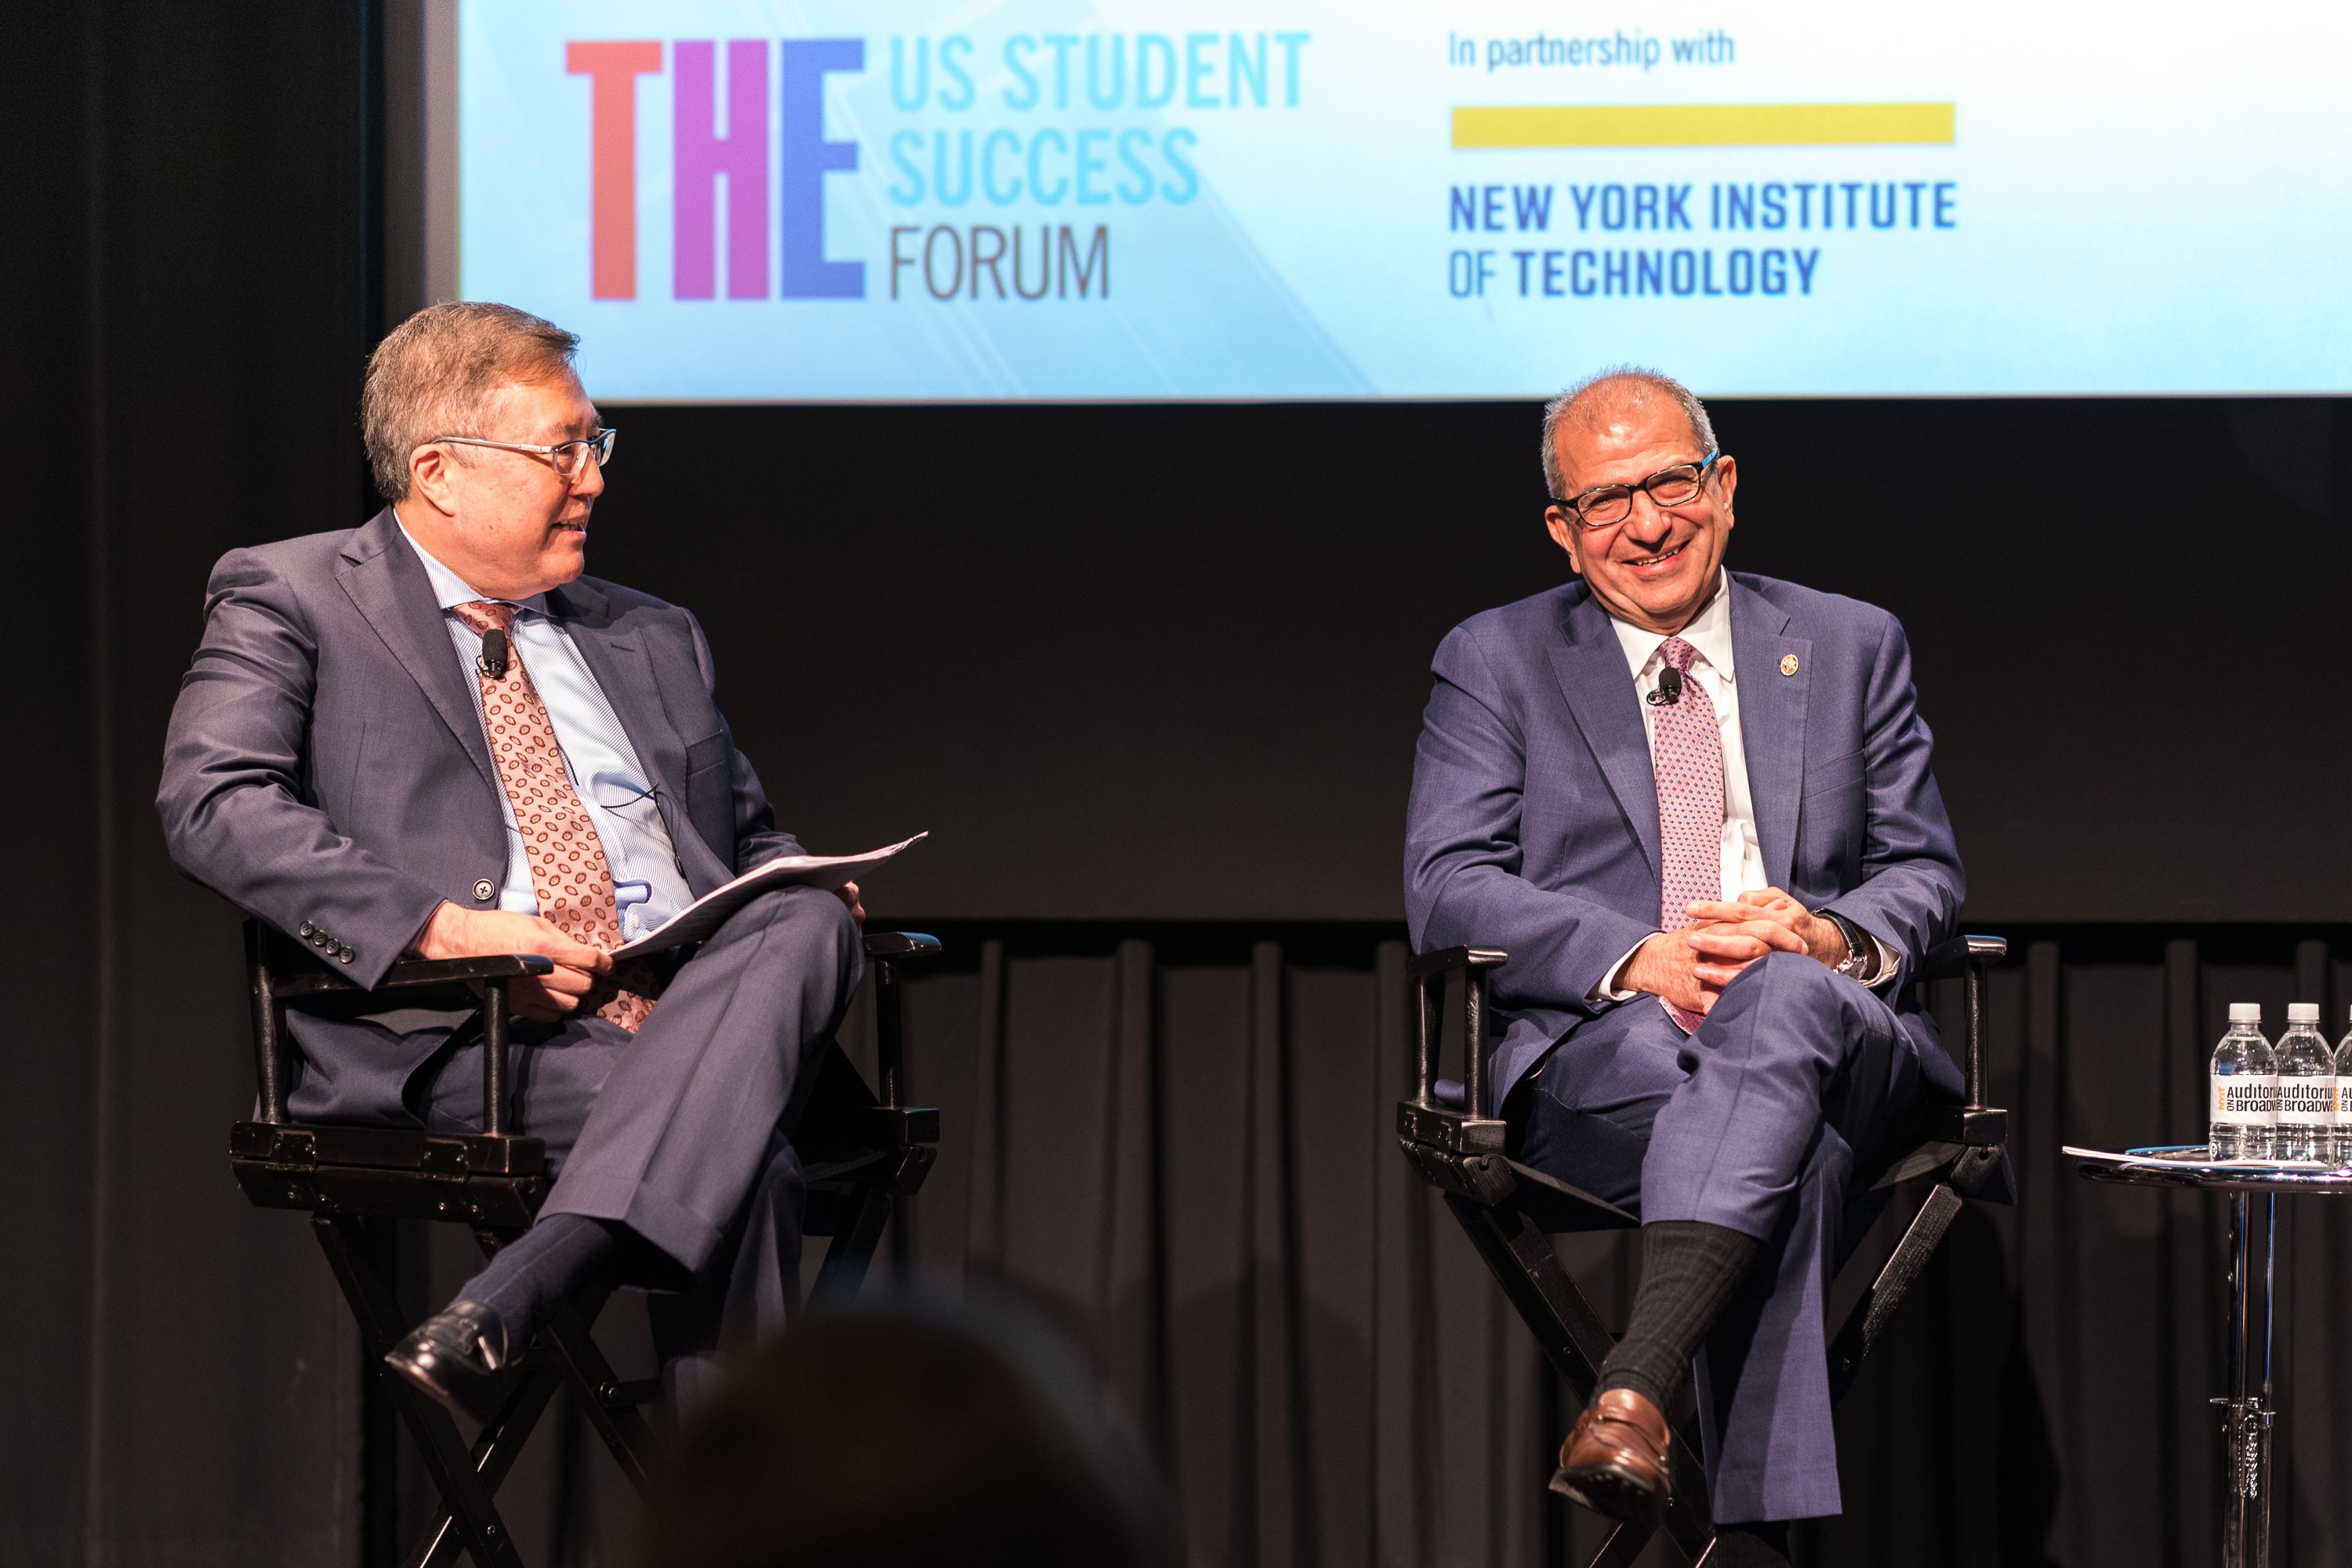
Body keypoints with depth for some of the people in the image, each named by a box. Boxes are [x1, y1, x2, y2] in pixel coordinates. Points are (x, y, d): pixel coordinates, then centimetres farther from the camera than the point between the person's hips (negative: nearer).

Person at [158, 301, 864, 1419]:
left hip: (703, 1002, 6)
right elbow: (212, 803, -7)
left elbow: (750, 845, 34)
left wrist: (809, 902, 6)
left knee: (803, 919, -31)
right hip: (458, 1044, -6)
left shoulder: (650, 641, 28)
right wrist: (441, 927, -20)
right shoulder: (290, 599, 8)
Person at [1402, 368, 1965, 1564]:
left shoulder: (1849, 647, 20)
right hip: (1599, 1051, -1)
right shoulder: (1496, 662, 14)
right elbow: (1447, 890, 2)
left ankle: (1632, 1395, -54)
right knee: (1786, 1152, -37)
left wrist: (1831, 937, -11)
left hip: (1834, 1041, 1)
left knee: (1782, 998, -39)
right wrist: (1636, 960, -16)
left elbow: (1924, 876, 15)